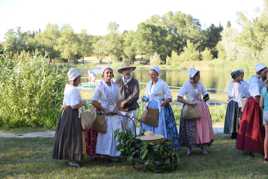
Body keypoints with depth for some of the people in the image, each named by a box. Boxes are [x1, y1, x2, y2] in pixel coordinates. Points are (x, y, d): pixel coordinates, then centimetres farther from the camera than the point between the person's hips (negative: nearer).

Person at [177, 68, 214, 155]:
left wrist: (203, 100, -4)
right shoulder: (186, 85, -11)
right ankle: (189, 148, 9)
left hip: (201, 108, 4)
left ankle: (204, 146, 7)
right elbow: (179, 98, -16)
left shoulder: (200, 84, 3)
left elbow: (207, 96, 13)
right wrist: (189, 103, -22)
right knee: (190, 128, -2)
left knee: (203, 127, -1)